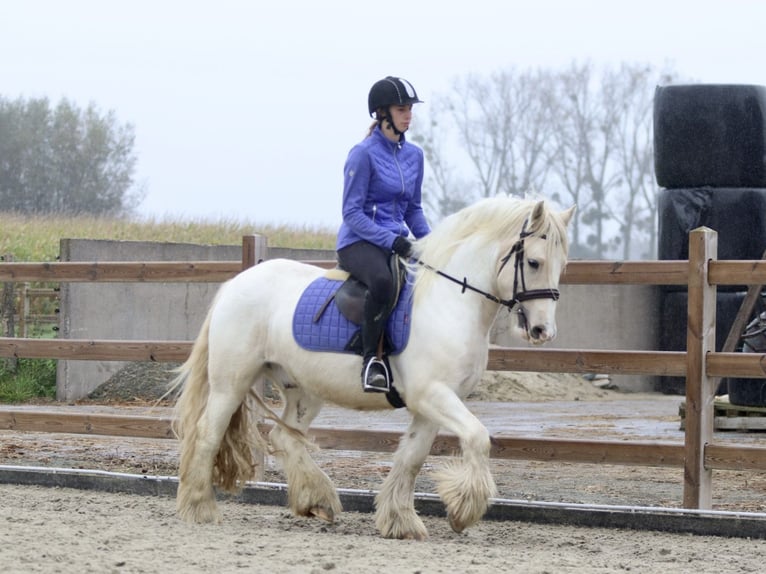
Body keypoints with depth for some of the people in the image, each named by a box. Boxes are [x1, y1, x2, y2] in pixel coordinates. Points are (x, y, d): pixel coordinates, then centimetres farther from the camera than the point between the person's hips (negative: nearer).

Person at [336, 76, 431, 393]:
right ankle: (371, 357, -25)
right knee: (382, 280, -39)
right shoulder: (364, 153, -9)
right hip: (359, 241, -8)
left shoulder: (413, 155, 12)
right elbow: (352, 213, -12)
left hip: (397, 241, 8)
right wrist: (391, 240, -23)